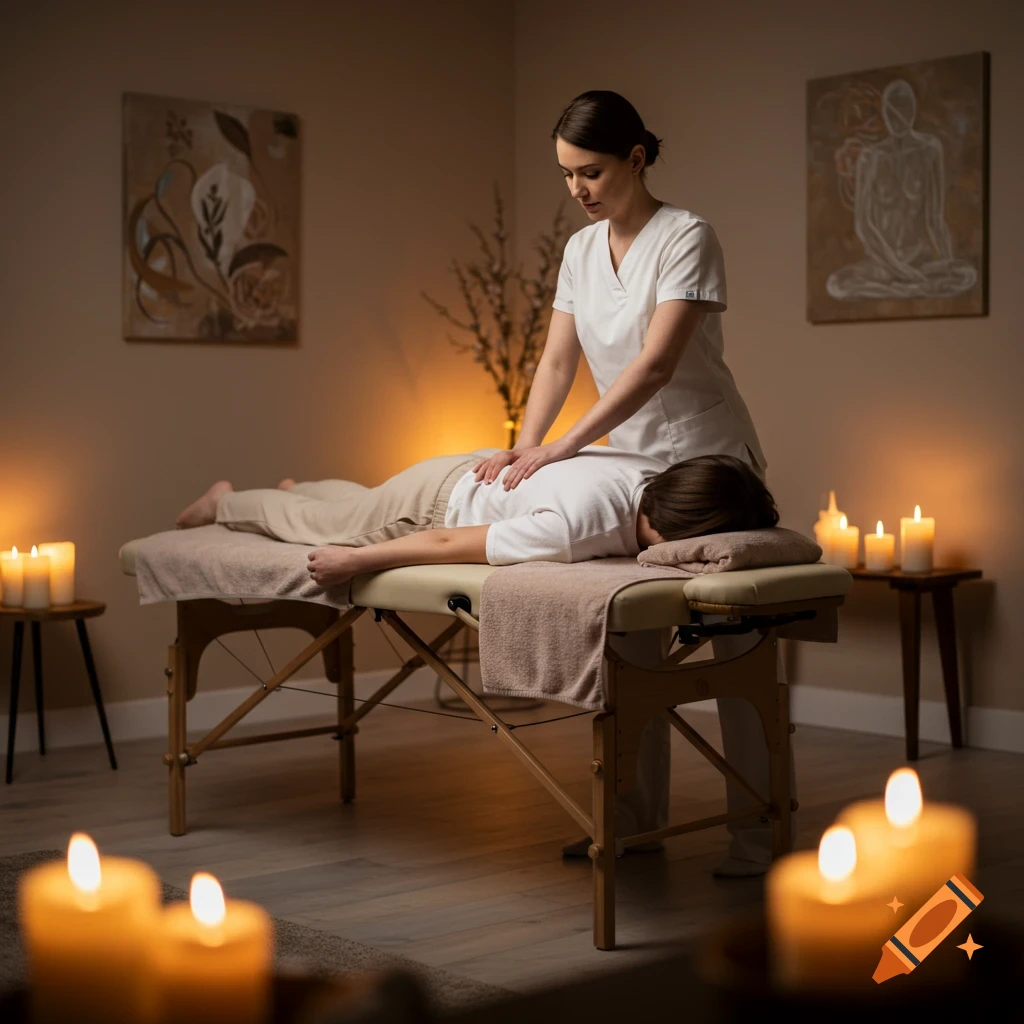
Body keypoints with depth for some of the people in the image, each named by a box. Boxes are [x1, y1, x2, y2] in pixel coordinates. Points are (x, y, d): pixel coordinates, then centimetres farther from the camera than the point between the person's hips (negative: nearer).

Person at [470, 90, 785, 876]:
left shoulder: (687, 237, -17)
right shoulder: (581, 249, 5)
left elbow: (656, 365, -26)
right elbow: (558, 361, 3)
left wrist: (562, 448, -30)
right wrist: (524, 447, -13)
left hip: (708, 460, -7)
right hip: (631, 462, 7)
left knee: (736, 645, -2)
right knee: (632, 643, 9)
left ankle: (754, 828, 5)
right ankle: (639, 816, 20)